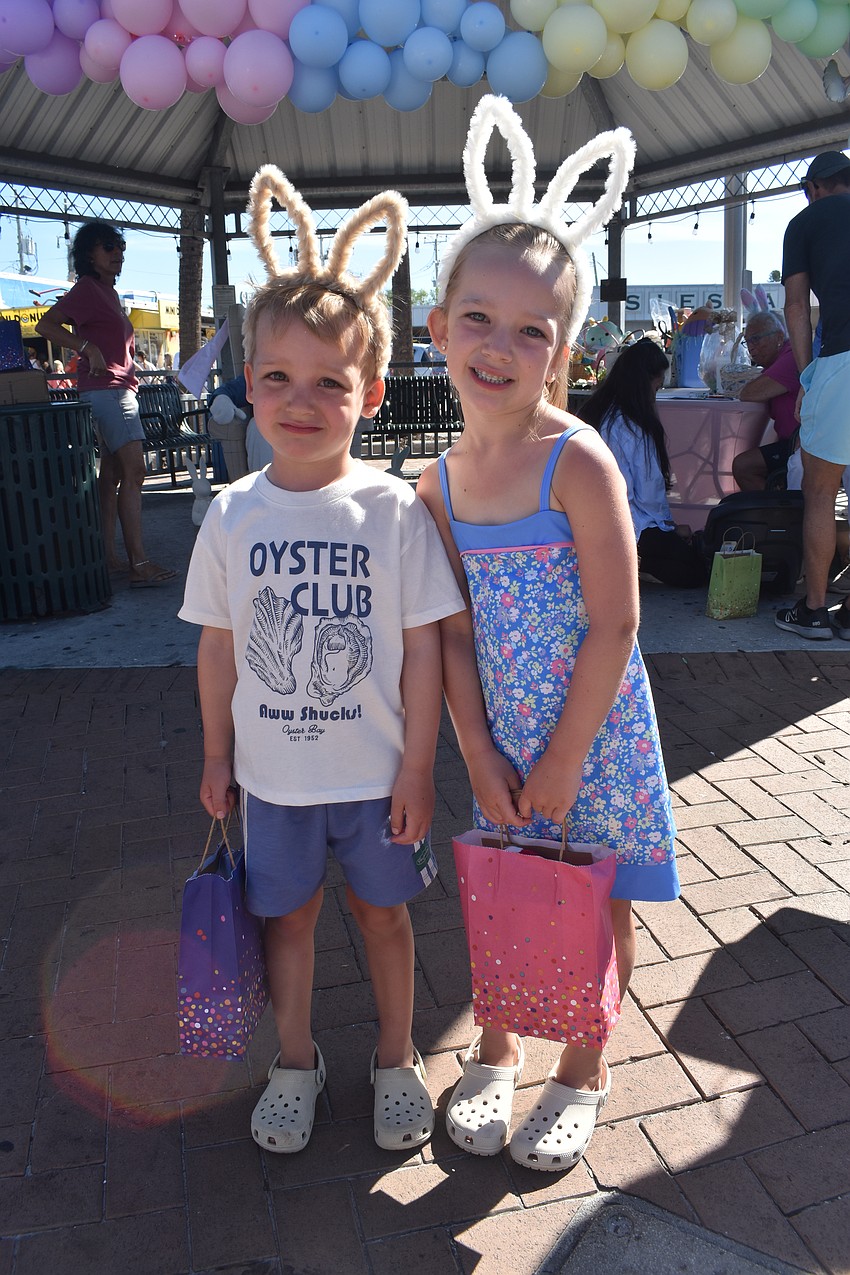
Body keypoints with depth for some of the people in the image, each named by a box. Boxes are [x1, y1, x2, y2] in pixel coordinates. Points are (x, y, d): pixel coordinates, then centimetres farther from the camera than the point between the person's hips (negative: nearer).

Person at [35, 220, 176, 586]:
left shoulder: (108, 292, 21)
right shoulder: (87, 288, -6)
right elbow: (45, 325, -12)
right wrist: (89, 347, -19)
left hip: (119, 389, 10)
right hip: (104, 388, -10)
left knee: (112, 474, 7)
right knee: (134, 470, -16)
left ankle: (108, 556, 10)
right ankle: (139, 563, -20)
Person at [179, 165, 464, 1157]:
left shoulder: (395, 511, -13)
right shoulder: (232, 515, -6)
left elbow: (421, 650, -9)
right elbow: (218, 647, 2)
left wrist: (417, 768, -8)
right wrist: (217, 757, 6)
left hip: (375, 770, -2)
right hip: (272, 773, 2)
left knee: (383, 913, 17)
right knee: (286, 916, 18)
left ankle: (396, 1056, 41)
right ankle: (295, 1058, 42)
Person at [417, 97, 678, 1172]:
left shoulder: (577, 460, -19)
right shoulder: (440, 483, -3)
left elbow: (615, 625, -18)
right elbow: (455, 635, 0)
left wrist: (564, 759, -15)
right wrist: (481, 755, -5)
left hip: (593, 729, -4)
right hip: (502, 738, 5)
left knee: (597, 900, 13)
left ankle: (583, 1071, 38)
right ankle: (496, 1048, 44)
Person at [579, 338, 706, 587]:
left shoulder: (591, 412, 5)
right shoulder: (636, 428, -20)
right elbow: (650, 491, -15)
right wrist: (671, 526, 5)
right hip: (630, 527, -9)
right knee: (694, 571, 2)